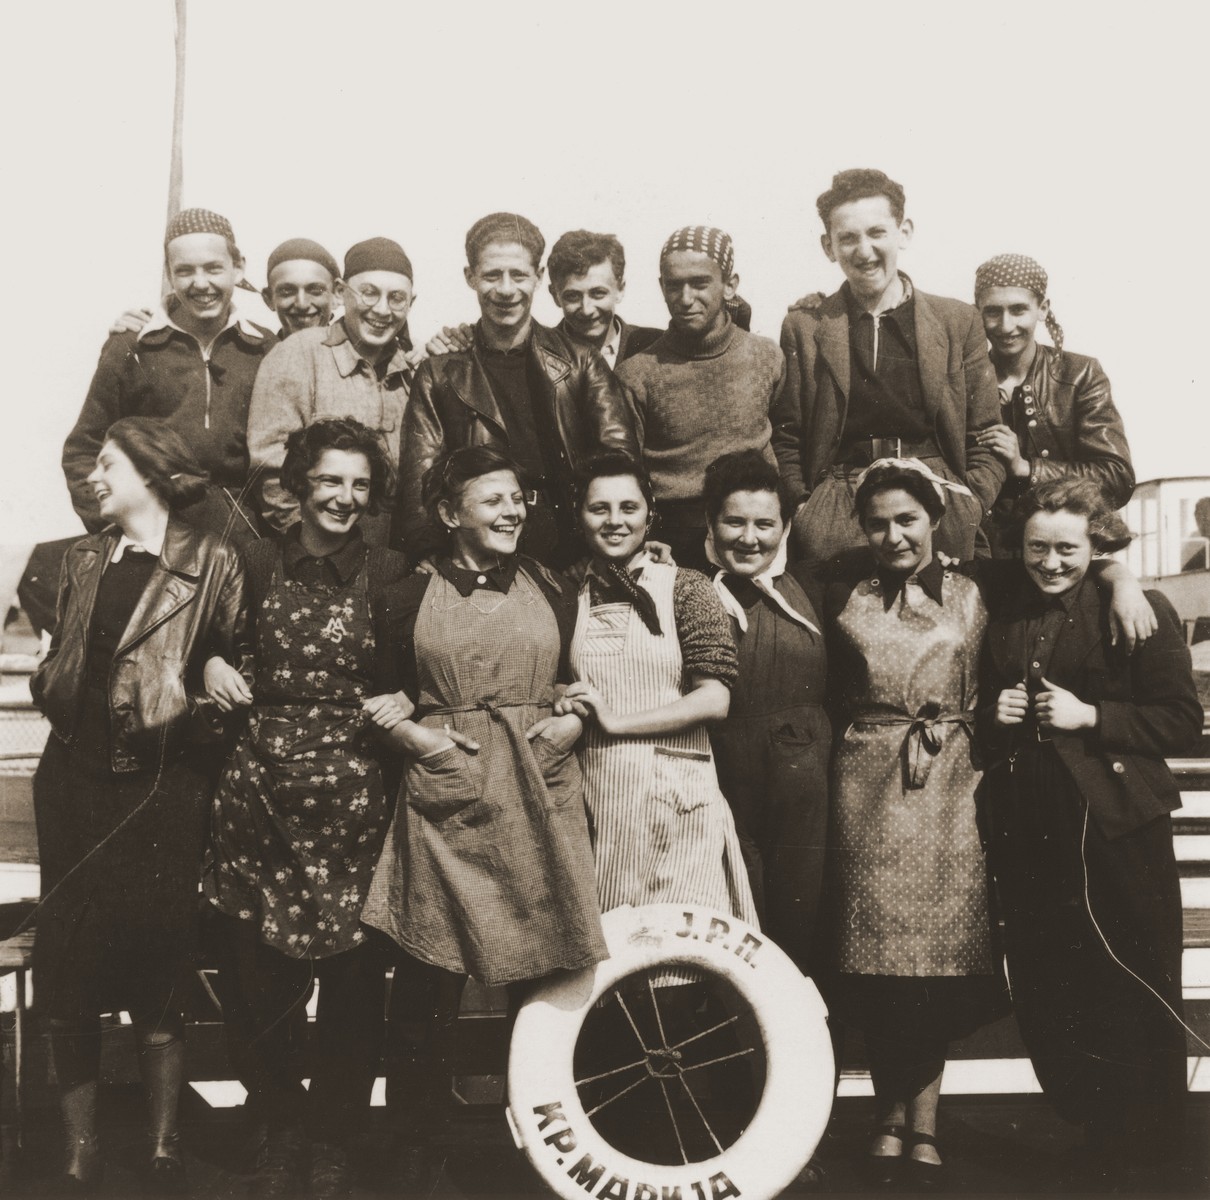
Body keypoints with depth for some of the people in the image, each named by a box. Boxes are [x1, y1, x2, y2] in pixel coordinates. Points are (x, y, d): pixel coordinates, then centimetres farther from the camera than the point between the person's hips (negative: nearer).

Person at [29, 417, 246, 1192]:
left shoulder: (212, 562, -3)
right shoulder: (83, 560, 14)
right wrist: (55, 689, 7)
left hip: (161, 787, -5)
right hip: (75, 779, 5)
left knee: (156, 966, 1)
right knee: (67, 966, 7)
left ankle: (165, 1149, 18)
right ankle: (80, 1149, 20)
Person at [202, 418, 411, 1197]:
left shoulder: (390, 575, 1)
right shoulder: (258, 563, 7)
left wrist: (403, 701, -12)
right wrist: (211, 664, 0)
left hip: (352, 795, -2)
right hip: (260, 788, 2)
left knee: (351, 978, 3)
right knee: (252, 976, 5)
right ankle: (285, 1125, 30)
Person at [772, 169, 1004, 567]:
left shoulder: (958, 321, 13)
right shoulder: (803, 328, 12)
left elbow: (986, 439, 13)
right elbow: (786, 443, 12)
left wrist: (970, 510, -2)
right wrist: (801, 514, -2)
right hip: (838, 500, -1)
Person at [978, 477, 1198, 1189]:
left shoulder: (1141, 612, -4)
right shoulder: (1005, 613, 12)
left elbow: (1183, 723, -7)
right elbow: (984, 710, 22)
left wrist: (1092, 716, -17)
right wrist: (995, 715, 0)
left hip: (1118, 830, -4)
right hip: (1027, 830, 5)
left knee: (1133, 997, 2)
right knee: (1046, 996, 10)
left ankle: (1144, 1159, 21)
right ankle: (1089, 1130, 31)